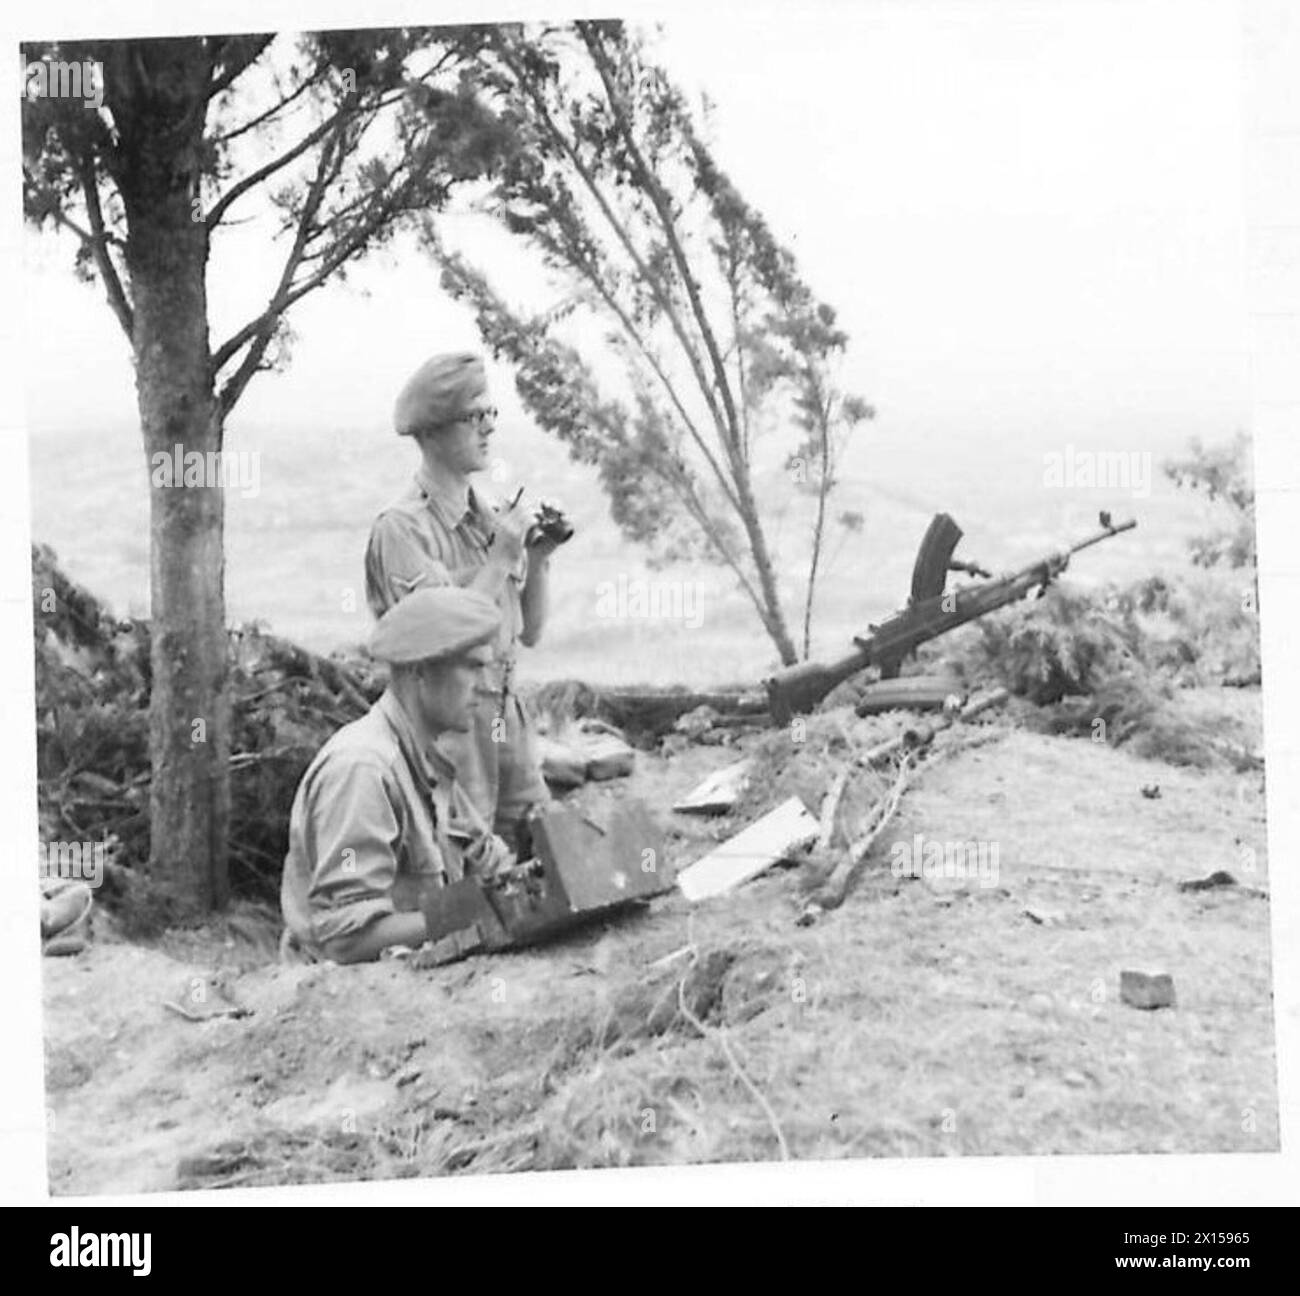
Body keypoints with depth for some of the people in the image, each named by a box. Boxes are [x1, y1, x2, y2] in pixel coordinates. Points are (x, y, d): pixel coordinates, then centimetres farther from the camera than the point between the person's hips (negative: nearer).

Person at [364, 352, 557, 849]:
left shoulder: (486, 517, 11)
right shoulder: (403, 527, -11)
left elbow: (529, 632, 15)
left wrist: (538, 560, 0)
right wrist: (501, 558, -15)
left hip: (506, 711, 7)